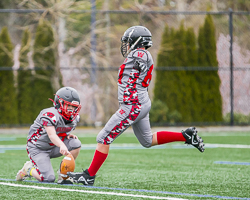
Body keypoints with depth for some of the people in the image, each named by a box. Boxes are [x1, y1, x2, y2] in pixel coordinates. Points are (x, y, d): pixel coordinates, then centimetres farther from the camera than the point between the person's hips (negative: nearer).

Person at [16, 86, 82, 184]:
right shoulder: (50, 115, -26)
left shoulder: (74, 118, -1)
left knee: (76, 144, -20)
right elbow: (51, 135, -39)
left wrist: (69, 135, -11)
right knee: (49, 179, -20)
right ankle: (29, 169, 11)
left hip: (53, 147, 7)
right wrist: (62, 145, -59)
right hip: (38, 149, -7)